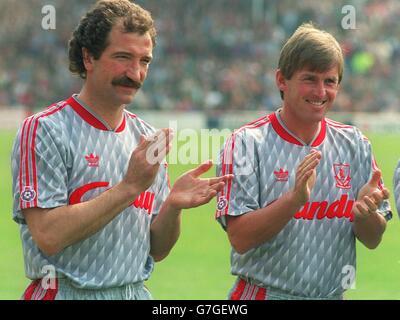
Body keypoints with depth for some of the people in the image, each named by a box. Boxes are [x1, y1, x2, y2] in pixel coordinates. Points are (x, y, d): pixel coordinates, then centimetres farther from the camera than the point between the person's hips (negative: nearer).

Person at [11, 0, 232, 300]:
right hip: (70, 292, -5)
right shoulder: (43, 130, -9)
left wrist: (174, 206, -10)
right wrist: (130, 186, -19)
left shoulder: (147, 138, 8)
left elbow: (156, 251, 9)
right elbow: (48, 236, -20)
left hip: (137, 293, 5)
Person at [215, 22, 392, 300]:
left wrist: (365, 211, -16)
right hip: (263, 293, -4)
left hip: (332, 295, 4)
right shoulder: (247, 143, -8)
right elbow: (240, 238, -17)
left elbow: (373, 240, 4)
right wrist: (294, 199, -29)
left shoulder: (355, 145, 4)